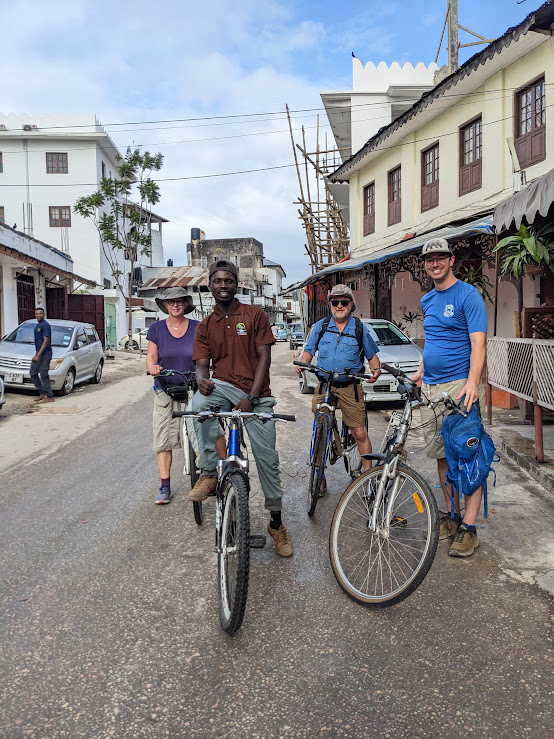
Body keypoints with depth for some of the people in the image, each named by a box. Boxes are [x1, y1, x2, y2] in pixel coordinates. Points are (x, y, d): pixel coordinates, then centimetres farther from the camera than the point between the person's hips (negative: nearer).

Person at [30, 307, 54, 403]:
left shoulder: (45, 325, -14)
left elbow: (46, 341, -20)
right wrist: (37, 354, 21)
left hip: (45, 354, -10)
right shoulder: (37, 325, 16)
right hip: (39, 353, 10)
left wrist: (38, 355, -24)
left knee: (44, 375, -8)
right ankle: (42, 393, 17)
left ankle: (50, 397, -1)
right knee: (33, 374, 9)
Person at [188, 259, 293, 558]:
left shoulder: (255, 315, 3)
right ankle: (208, 473, -19)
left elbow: (264, 357, -3)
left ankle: (276, 522, 15)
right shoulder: (205, 326, 11)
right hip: (223, 387, 1)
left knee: (267, 457, -2)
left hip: (256, 394, -1)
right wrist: (202, 379, -23)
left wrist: (251, 397, -14)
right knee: (199, 402, -34)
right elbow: (202, 363, 4)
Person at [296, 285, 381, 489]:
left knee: (360, 433, -4)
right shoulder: (320, 326, 8)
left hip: (350, 388, -1)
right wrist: (302, 364, -8)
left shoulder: (360, 329, 6)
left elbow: (372, 355, 12)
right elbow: (309, 350, 12)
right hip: (324, 386, 1)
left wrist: (376, 369, -8)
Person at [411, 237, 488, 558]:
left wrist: (472, 382, -27)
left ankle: (469, 528, 0)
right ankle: (451, 517, 23)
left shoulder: (468, 295, -5)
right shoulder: (427, 300, 17)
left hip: (460, 386, -7)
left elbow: (478, 343, -14)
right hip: (430, 388, 7)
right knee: (441, 455, 11)